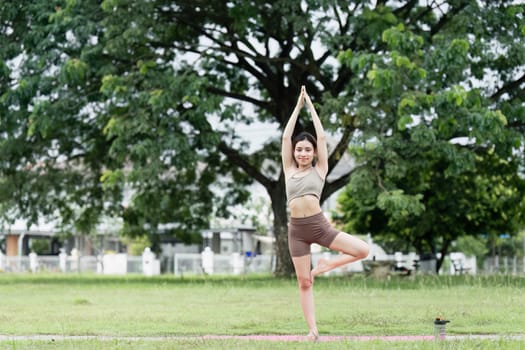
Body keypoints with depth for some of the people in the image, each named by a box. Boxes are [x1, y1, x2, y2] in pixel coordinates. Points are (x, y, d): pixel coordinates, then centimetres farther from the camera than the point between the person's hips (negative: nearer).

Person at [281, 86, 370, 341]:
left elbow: (321, 137, 6)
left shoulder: (319, 170, 8)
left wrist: (310, 106, 12)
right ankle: (312, 330, 5)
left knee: (363, 250, -14)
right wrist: (298, 106, 12)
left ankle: (325, 266, 7)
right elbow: (286, 137, 9)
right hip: (296, 229, 1)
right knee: (304, 282, 1)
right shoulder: (289, 171, 12)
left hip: (319, 224, -1)